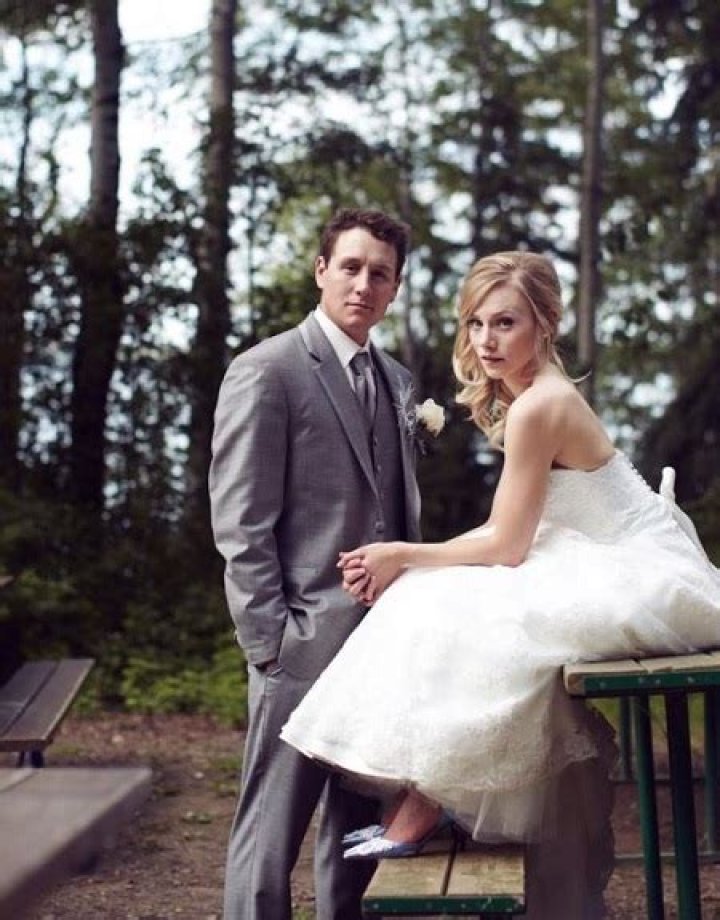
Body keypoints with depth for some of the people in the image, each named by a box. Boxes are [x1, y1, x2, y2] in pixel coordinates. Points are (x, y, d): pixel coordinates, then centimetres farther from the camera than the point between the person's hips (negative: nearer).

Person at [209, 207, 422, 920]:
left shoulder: (397, 382, 16)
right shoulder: (266, 371, -6)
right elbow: (240, 526, -10)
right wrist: (269, 640, -15)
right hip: (304, 643, -7)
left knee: (361, 828, 13)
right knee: (271, 835, -2)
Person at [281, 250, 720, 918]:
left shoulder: (536, 406, -19)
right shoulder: (535, 397, 10)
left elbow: (506, 547, -17)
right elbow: (506, 531, 7)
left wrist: (404, 557, -5)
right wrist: (406, 561, -1)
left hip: (642, 585, -10)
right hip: (618, 568, 10)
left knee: (458, 615, -17)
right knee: (443, 597, 4)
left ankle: (426, 804, -3)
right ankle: (428, 799, 5)